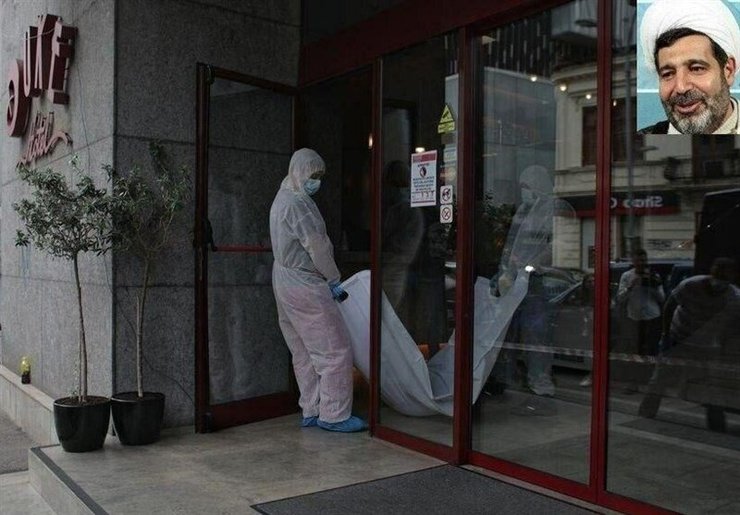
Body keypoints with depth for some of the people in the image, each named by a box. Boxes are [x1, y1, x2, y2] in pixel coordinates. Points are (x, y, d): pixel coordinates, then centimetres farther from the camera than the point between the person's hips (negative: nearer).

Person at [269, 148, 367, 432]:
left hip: (285, 285, 11)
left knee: (304, 353, 14)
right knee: (335, 349, -5)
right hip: (304, 285, -11)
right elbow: (317, 246, -16)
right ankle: (334, 415, -1)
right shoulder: (297, 202, -15)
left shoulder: (282, 199, 18)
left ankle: (311, 411, 20)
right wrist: (334, 280, -5)